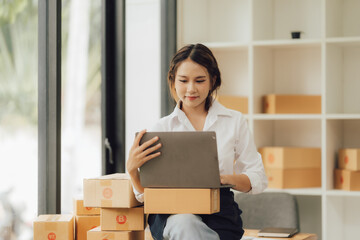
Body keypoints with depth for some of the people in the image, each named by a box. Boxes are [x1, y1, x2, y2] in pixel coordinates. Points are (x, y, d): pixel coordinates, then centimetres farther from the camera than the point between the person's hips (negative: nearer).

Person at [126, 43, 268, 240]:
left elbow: (258, 180, 10)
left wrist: (223, 178, -10)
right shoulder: (162, 127, 13)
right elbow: (145, 193, 8)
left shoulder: (234, 121, 13)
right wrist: (132, 168, -15)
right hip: (171, 212, 0)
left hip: (219, 211, 0)